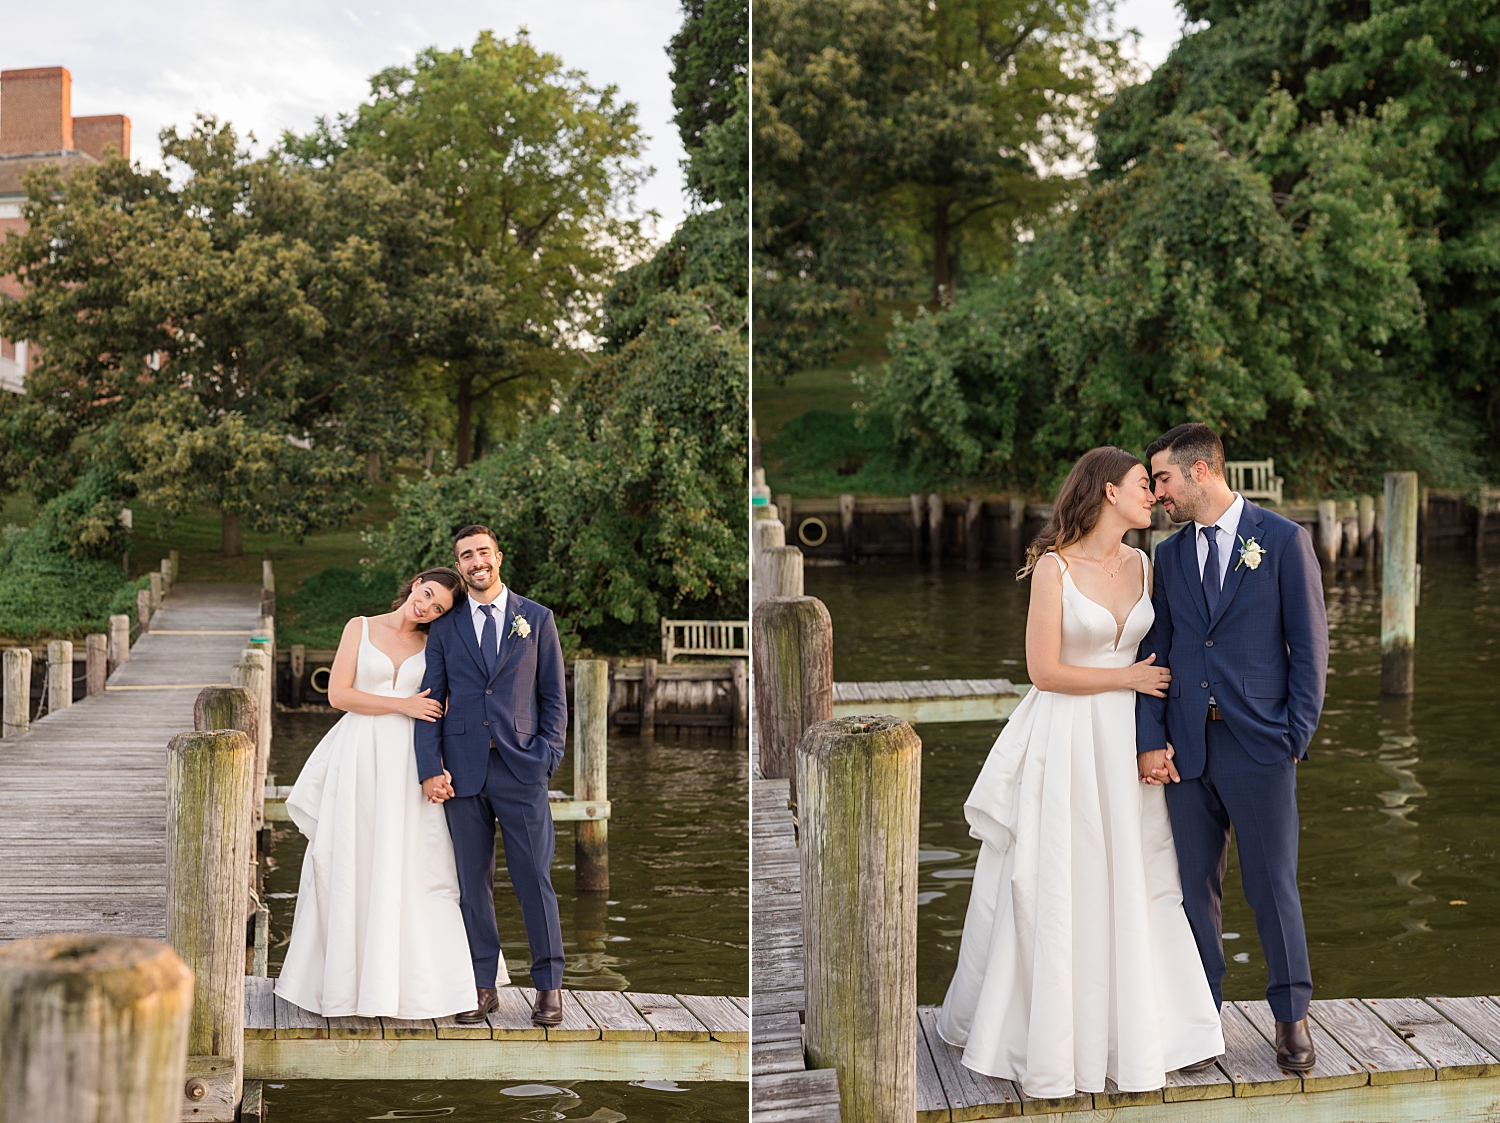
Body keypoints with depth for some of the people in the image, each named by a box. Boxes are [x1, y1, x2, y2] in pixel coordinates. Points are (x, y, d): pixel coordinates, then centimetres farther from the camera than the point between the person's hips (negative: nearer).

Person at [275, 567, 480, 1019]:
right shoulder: (360, 628, 6)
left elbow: (441, 709, 7)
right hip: (359, 760, -1)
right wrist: (402, 704, -9)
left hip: (411, 762, 1)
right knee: (351, 870, 1)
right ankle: (346, 979, 8)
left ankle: (400, 981, 6)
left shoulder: (432, 644, 10)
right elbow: (338, 694, -2)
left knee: (408, 871, -2)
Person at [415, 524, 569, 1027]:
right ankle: (483, 986, 13)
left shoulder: (537, 619, 8)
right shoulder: (445, 627, 11)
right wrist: (430, 768, -2)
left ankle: (548, 986, 9)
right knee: (473, 880, 5)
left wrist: (548, 756, -4)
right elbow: (431, 700, 8)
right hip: (463, 770, 2)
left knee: (534, 878, -2)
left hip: (521, 768, -2)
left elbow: (554, 696, 8)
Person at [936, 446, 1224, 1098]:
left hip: (1127, 742, 5)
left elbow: (1154, 659, 12)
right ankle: (1048, 1037, 16)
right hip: (1067, 743, -5)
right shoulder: (1055, 567, -11)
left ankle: (1138, 1028, 23)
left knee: (1135, 885, 9)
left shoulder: (1143, 566, 6)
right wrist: (1127, 678, -9)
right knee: (1059, 891, 2)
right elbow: (1045, 670, -14)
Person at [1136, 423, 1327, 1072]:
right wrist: (1149, 740, -1)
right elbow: (1155, 653, 10)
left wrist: (1296, 736, -6)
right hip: (1187, 745, 4)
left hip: (1259, 743, -4)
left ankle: (1291, 1017, 17)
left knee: (1272, 884, 0)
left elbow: (1309, 646, -1)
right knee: (1194, 885, 7)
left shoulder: (1284, 541, 0)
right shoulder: (1169, 556, 12)